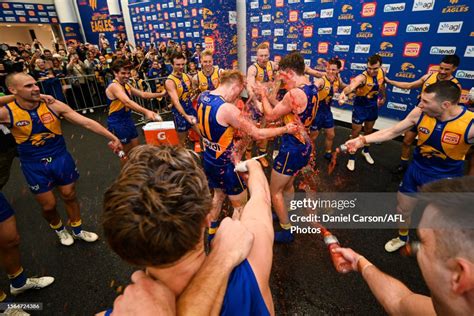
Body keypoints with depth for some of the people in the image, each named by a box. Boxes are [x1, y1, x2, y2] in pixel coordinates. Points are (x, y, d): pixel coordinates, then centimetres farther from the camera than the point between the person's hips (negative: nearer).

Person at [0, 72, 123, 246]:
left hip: (61, 158, 1)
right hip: (34, 165, -1)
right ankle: (59, 230, 42)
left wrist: (112, 137, -18)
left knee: (69, 196, 14)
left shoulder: (53, 105, -13)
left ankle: (77, 230, 37)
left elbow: (87, 122, -14)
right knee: (48, 205, 9)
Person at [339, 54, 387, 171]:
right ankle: (352, 158, 18)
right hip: (360, 107, -6)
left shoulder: (382, 72, -10)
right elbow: (351, 86, -55)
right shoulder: (362, 77, -31)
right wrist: (344, 93, -76)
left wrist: (383, 97, 25)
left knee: (369, 130, 21)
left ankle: (366, 151, 45)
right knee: (356, 132, 2)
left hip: (373, 105, 6)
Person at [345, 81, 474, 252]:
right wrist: (363, 140, -14)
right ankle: (402, 238, 49)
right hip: (416, 170, 3)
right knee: (403, 209, 19)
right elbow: (392, 132, -7)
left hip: (445, 179, -3)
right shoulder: (419, 114, -18)